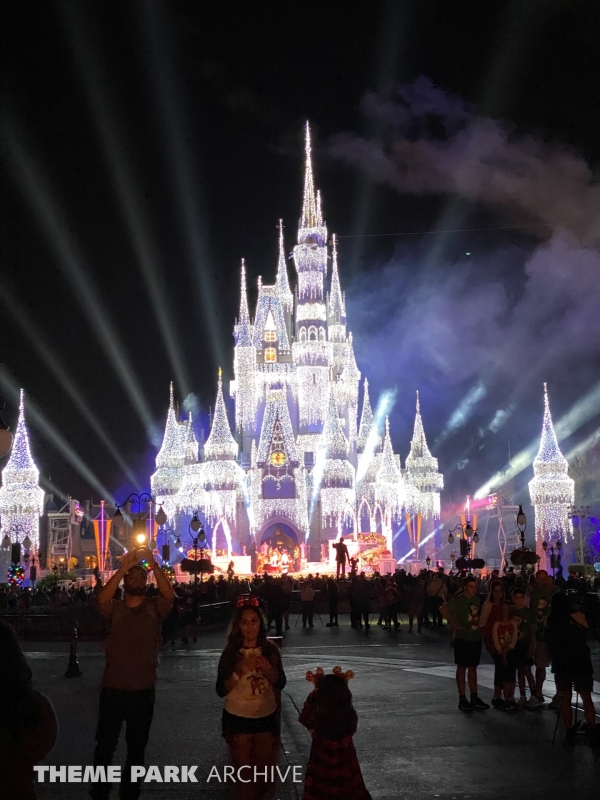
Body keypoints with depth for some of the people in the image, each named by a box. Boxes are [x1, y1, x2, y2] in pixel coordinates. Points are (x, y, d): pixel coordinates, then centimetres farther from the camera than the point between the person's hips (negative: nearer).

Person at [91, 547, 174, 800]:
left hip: (143, 690, 0)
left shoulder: (154, 607, 0)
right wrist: (123, 567, -29)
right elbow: (103, 599, -22)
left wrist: (153, 564, -28)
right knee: (105, 745, 9)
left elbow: (169, 595, -20)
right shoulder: (114, 608, 0)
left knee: (137, 748, 14)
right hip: (113, 688, 0)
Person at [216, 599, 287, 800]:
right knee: (244, 770, 11)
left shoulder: (270, 649, -6)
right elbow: (221, 690, -13)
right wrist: (240, 670, -27)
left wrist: (267, 668, -19)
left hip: (267, 718, 2)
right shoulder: (231, 652, -12)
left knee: (266, 768, 18)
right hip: (238, 719, -2)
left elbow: (281, 684, 0)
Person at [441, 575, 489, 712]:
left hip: (476, 638, 6)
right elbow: (443, 608, -22)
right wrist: (453, 623, -21)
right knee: (462, 668, 2)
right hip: (463, 638, -6)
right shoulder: (458, 600, -11)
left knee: (473, 667, 12)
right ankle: (462, 699, 6)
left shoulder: (477, 600, 9)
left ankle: (474, 698, 18)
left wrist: (478, 621, 3)